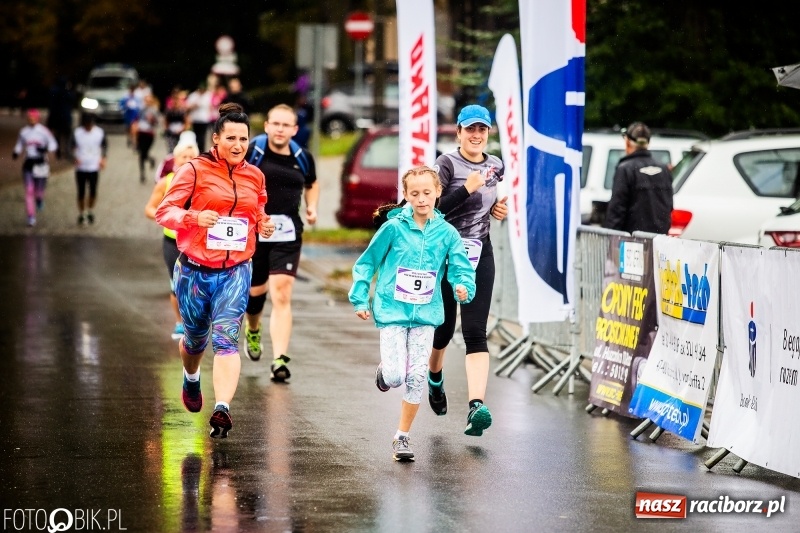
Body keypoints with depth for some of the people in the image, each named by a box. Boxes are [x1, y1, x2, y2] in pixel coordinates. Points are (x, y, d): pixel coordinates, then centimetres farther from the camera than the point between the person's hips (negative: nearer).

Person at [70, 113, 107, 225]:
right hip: (80, 168, -1)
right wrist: (75, 158, -16)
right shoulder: (77, 133, -7)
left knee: (93, 192, 1)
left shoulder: (99, 132, -3)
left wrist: (103, 159, -1)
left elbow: (105, 145, 11)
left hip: (94, 167, 1)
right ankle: (81, 215, 17)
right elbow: (71, 147, 1)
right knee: (81, 192, 4)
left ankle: (90, 212, 23)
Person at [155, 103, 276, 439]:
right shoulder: (195, 170, -7)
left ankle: (222, 409, -26)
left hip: (235, 271, 2)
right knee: (196, 338, 15)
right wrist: (195, 217, -28)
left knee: (226, 338, -16)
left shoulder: (254, 176, 8)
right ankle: (191, 379, 50)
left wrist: (263, 226, 2)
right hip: (195, 270, -2)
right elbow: (164, 212, -10)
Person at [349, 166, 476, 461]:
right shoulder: (394, 228, -5)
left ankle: (402, 436, 13)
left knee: (417, 377, -1)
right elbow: (366, 263, 2)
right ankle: (384, 369, 27)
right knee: (395, 376, -11)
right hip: (392, 311, -2)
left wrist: (463, 286, -23)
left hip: (425, 314, 2)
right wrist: (360, 299, -3)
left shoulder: (447, 233, 1)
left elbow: (461, 268, -1)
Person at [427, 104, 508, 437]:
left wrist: (498, 210, 8)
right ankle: (434, 378, 42)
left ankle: (477, 406, -21)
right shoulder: (447, 164, -8)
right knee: (443, 326, 8)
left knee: (475, 332, -9)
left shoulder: (495, 166, 9)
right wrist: (467, 188, -27)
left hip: (480, 253, 3)